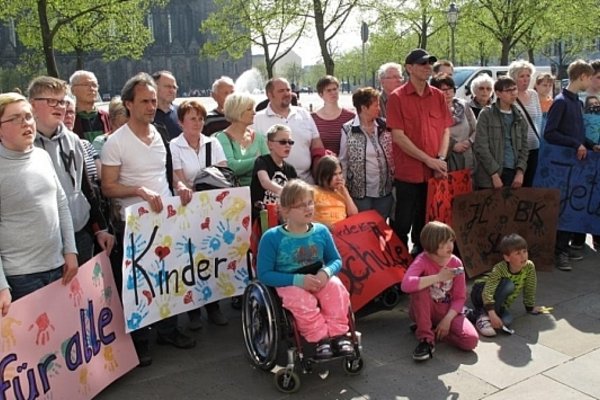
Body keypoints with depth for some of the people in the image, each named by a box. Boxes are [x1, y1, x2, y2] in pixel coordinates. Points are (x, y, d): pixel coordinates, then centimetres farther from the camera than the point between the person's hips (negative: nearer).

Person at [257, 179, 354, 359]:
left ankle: (338, 335, -17)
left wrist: (326, 272, -18)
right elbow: (264, 274, -13)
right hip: (289, 284, -3)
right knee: (302, 302, -35)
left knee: (336, 287, -27)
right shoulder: (272, 237, -14)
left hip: (318, 280, 3)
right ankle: (321, 339, -18)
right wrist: (298, 280, -24)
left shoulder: (321, 231, -3)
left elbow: (336, 260, 8)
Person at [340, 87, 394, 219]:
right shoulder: (348, 130, -7)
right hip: (360, 192, -3)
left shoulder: (384, 127, 3)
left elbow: (393, 155, 8)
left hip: (384, 190, 4)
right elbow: (343, 161, -3)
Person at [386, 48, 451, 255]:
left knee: (426, 222, 15)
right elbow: (398, 137, -11)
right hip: (408, 173, -4)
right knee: (403, 223, 4)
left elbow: (445, 130, 9)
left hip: (435, 173, 4)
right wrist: (428, 159, -14)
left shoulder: (438, 96, 8)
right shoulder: (397, 97, -6)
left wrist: (441, 159, -7)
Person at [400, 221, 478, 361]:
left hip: (448, 312, 2)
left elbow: (460, 297, -5)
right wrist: (438, 277, -33)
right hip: (425, 311, -2)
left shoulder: (456, 263, -8)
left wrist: (447, 319, -20)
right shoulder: (423, 260, -19)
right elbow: (406, 284, -39)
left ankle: (434, 332, 2)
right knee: (419, 288, -34)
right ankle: (426, 339, -22)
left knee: (471, 340, -23)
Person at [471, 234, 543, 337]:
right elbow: (488, 292, -35)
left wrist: (530, 307, 6)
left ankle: (479, 312, -6)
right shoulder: (500, 269, -28)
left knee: (507, 321, -28)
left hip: (500, 303, 4)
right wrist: (492, 315, -44)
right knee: (508, 284, -32)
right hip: (480, 293, -4)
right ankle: (483, 316, -25)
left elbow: (530, 289, -2)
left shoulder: (529, 267, -17)